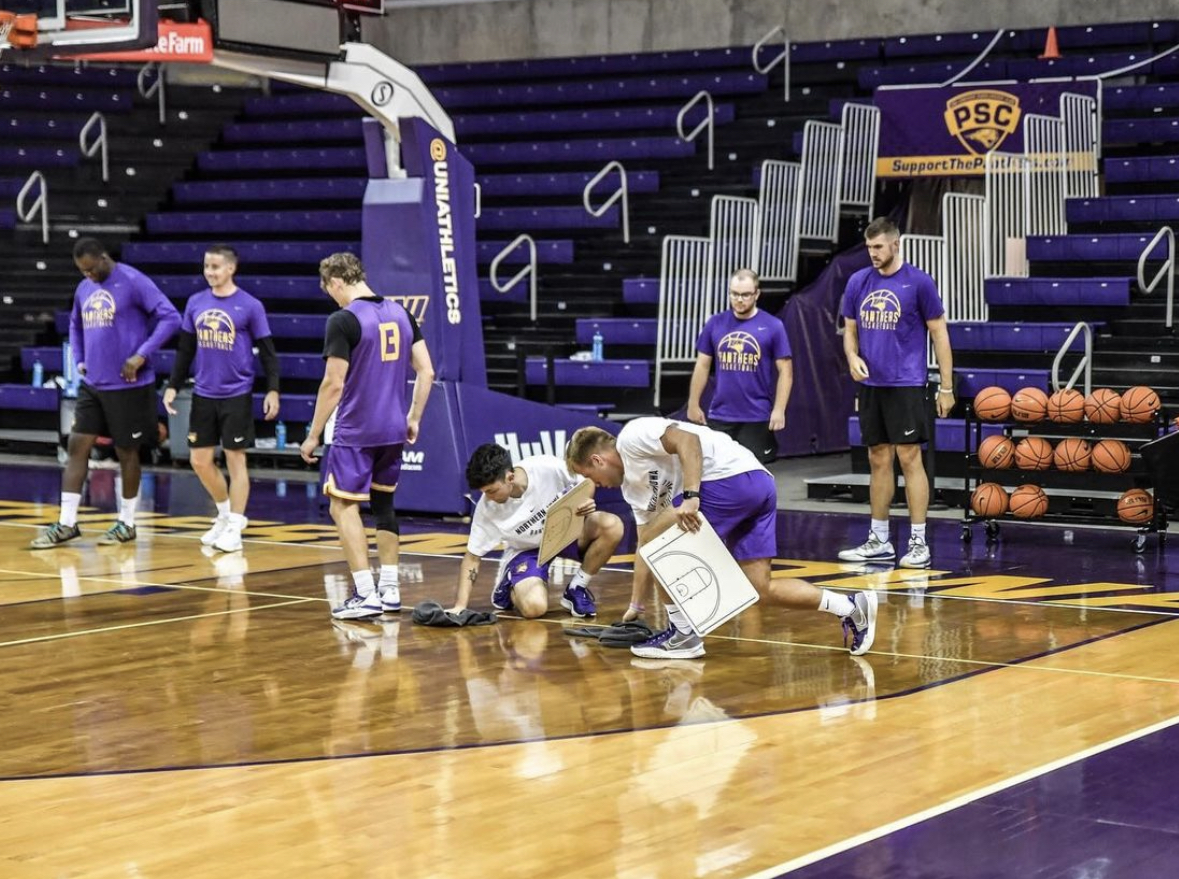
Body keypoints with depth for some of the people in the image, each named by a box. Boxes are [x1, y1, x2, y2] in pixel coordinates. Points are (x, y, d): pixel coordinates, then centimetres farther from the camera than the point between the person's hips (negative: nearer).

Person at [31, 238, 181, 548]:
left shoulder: (133, 282, -13)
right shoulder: (84, 289, 9)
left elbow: (170, 317, -18)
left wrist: (142, 355, -21)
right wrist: (79, 360, 12)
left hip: (128, 385, -7)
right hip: (91, 384, 7)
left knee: (126, 452, 4)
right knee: (76, 446, 2)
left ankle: (127, 523, 17)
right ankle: (66, 524, 5)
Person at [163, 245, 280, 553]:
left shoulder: (250, 306, -7)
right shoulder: (195, 303, 6)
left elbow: (267, 352, -4)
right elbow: (185, 349, 13)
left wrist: (273, 390, -12)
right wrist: (173, 386, 9)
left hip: (236, 396, -5)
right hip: (203, 395, 5)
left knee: (235, 459, -1)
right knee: (200, 461, 8)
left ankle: (234, 529, 6)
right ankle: (225, 514, 28)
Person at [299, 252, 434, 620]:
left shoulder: (343, 320, -13)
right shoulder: (400, 314, 8)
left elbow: (334, 384, -14)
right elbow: (426, 372, 8)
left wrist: (313, 436, -6)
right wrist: (414, 418, 18)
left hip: (355, 433, -7)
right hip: (393, 430, 7)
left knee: (343, 506, -1)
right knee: (383, 503, 18)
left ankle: (366, 594, -9)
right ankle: (390, 590, 20)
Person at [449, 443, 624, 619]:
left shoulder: (549, 468, -27)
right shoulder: (486, 509, -24)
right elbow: (472, 557, -13)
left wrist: (587, 503, -28)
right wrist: (460, 605, -19)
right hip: (526, 550, -1)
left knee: (612, 526, -30)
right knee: (533, 607, -31)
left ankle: (576, 589, -7)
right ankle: (509, 588, 9)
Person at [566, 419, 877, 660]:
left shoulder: (630, 438, 1)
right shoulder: (633, 486, 28)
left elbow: (687, 440, -15)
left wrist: (690, 497, -23)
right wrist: (635, 606, 32)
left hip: (734, 475, -10)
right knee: (761, 588, 5)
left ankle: (683, 635, 1)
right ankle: (851, 608, 6)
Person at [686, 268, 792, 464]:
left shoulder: (772, 326, -3)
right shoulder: (715, 323, 4)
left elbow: (785, 371, -3)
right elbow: (702, 366, 10)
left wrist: (779, 410, -10)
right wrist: (693, 404, 6)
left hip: (757, 418, -2)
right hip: (720, 416, 3)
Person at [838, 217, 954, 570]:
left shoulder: (918, 282, -6)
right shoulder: (858, 282, 7)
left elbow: (939, 333, -3)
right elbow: (850, 329, 16)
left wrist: (947, 387, -5)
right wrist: (853, 358, -6)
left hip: (905, 385, -5)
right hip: (869, 385, 5)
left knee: (909, 458, -6)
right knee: (879, 460, 11)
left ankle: (918, 542, -2)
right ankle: (879, 541, 18)